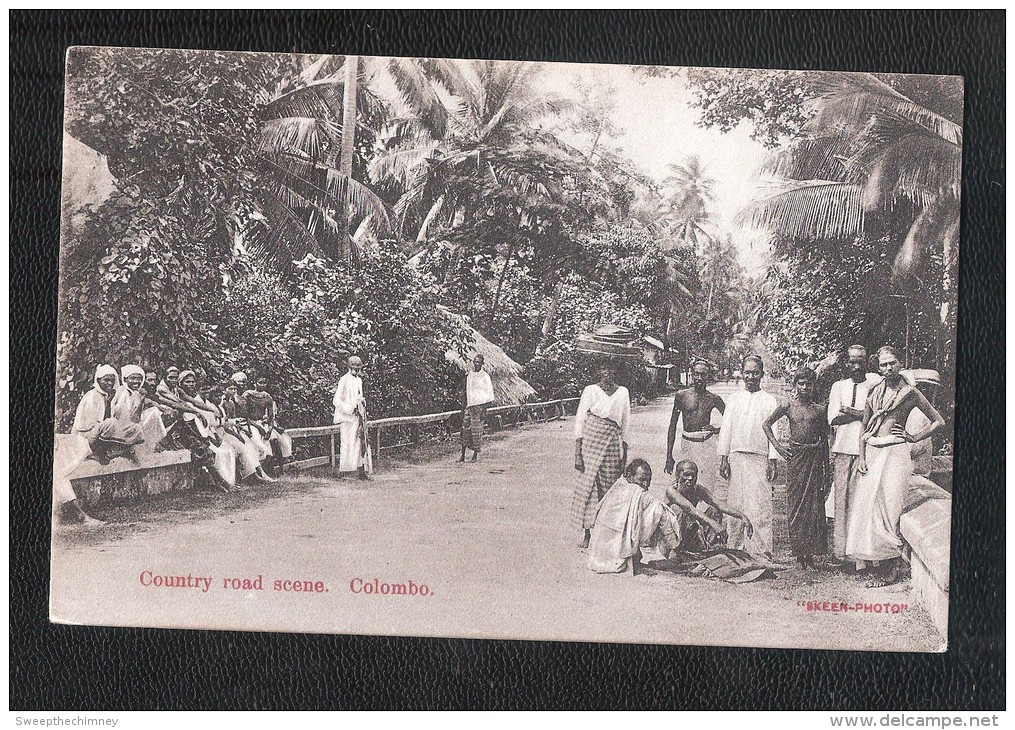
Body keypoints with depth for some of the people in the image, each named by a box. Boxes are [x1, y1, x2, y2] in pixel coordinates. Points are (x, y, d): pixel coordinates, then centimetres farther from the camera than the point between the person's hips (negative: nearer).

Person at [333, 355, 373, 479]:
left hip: (358, 417, 8)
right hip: (347, 418, -8)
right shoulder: (344, 380, -10)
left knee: (361, 444, 5)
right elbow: (337, 401, -15)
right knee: (349, 445, -8)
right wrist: (350, 409, -19)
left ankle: (361, 471, 7)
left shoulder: (359, 380, 14)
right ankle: (343, 471, -3)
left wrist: (362, 402, 6)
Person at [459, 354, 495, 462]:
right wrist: (463, 409, 14)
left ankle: (475, 455, 5)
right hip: (469, 406, 5)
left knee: (476, 430, -4)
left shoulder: (485, 376, -2)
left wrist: (484, 410, -10)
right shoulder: (468, 376, 13)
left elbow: (489, 394, -4)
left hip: (479, 406, -4)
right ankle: (463, 455, 4)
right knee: (465, 429, -1)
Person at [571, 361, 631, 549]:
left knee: (610, 485, 4)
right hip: (591, 440, -3)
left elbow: (625, 424, 12)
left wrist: (624, 454, 9)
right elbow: (580, 420, -2)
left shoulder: (623, 393, 8)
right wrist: (577, 453, -8)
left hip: (613, 443, 3)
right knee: (588, 483, -5)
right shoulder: (590, 390, -1)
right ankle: (585, 529, 1)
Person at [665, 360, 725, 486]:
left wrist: (717, 430, -6)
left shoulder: (713, 399, 3)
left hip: (706, 443, 0)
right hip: (687, 443, 0)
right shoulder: (682, 395, 2)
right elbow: (672, 427, 5)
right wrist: (669, 457, 2)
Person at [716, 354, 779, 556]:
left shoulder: (769, 400, 6)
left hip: (759, 458, -2)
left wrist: (772, 460, -4)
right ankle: (735, 546, 11)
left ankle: (762, 550, -6)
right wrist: (723, 458, 3)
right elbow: (725, 428, 10)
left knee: (759, 506, -7)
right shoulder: (734, 399, 12)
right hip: (735, 457, 2)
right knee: (735, 504, 4)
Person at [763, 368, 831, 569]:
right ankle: (799, 552, 6)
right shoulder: (787, 406, 1)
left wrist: (827, 469, 12)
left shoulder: (820, 409, 3)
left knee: (814, 504, 0)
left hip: (814, 458, 1)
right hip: (795, 457, 0)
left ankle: (810, 552, 5)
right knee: (795, 503, 0)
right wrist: (777, 446, 2)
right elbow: (766, 424, 12)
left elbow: (824, 439, 10)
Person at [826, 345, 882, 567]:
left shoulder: (875, 384, 8)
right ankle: (840, 550, 0)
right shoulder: (838, 386, 13)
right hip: (843, 448, 2)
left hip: (867, 448, -2)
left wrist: (850, 412, -7)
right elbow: (833, 419, 2)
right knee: (841, 498, -2)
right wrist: (862, 414, -6)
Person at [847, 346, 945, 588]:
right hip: (872, 453, 5)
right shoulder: (874, 392, 12)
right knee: (869, 505, 1)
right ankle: (883, 566, 9)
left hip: (895, 452, -5)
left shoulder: (909, 393, -1)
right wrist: (861, 457, 5)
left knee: (889, 507, -7)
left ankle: (892, 568, 0)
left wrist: (914, 438, -1)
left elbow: (938, 421, 3)